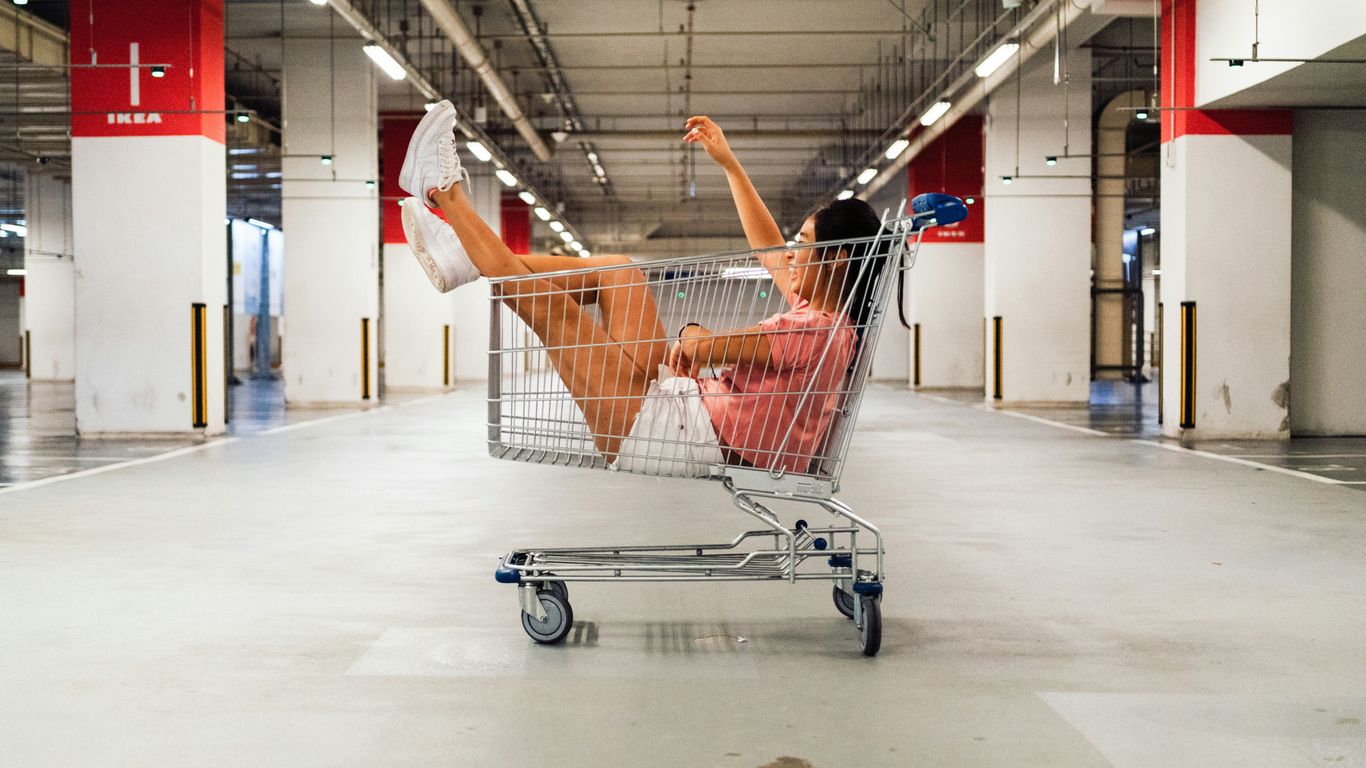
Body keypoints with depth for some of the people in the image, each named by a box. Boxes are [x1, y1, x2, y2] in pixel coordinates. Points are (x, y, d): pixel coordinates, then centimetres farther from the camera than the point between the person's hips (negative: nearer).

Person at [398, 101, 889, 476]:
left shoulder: (818, 333, -23)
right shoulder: (823, 311, 6)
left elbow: (697, 347, -28)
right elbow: (770, 251, 21)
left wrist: (691, 335, -3)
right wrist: (729, 163, 25)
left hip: (682, 441, -10)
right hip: (681, 412, 10)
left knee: (548, 303, -6)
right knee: (619, 272, 13)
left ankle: (444, 191, 11)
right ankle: (466, 256, 15)